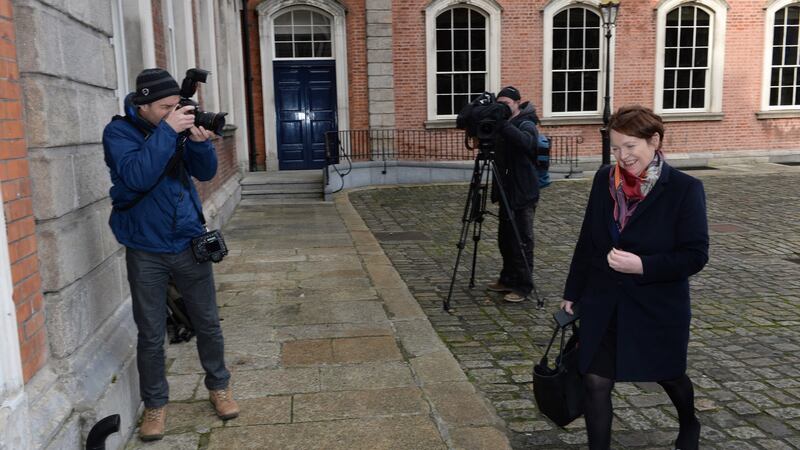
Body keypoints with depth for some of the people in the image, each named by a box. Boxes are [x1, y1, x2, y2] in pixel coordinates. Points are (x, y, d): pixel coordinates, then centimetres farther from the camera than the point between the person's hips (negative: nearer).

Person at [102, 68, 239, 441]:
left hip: (189, 243, 3)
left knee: (207, 324, 12)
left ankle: (218, 386, 31)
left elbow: (206, 172, 0)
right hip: (145, 251, -3)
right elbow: (137, 177, -26)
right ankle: (155, 404, 24)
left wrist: (200, 141, -19)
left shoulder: (179, 126, 2)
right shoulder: (119, 132, -9)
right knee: (151, 335, 6)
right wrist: (166, 131, -27)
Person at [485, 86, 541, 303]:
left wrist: (502, 124, -37)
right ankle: (508, 280, 27)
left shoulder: (527, 124, -11)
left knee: (521, 242, -3)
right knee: (505, 239, 15)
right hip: (507, 192, 8)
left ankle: (523, 286, 6)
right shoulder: (504, 128, 13)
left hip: (523, 194, -8)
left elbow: (525, 141, -33)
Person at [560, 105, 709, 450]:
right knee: (595, 382, 0)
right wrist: (572, 293, 9)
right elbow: (586, 241, 6)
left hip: (658, 306, -2)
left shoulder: (685, 189, -14)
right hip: (603, 305, 3)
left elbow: (695, 255, -15)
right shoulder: (604, 180, -2)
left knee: (668, 376, 21)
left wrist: (642, 266, -28)